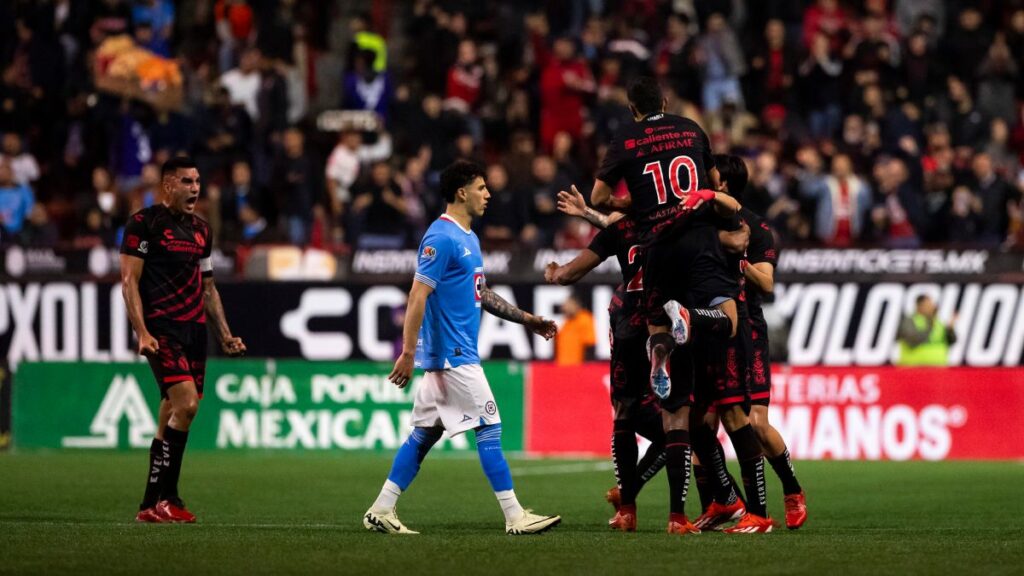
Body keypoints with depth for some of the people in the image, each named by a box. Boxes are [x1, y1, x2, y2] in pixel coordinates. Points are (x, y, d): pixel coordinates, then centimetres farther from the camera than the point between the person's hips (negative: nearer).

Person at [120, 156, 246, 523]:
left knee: (172, 420, 5)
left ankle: (155, 504, 9)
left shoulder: (201, 229, 18)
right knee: (186, 404, -20)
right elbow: (129, 280, -8)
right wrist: (142, 332, -17)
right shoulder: (144, 223, -3)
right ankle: (158, 500, -16)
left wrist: (225, 337, 18)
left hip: (195, 329, 7)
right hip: (161, 329, -7)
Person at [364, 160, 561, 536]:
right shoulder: (441, 238, -15)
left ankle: (381, 511, 10)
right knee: (489, 428, -7)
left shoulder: (468, 238, 16)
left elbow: (481, 294, 26)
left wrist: (525, 319, 22)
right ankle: (514, 516, -4)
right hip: (452, 354, -10)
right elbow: (418, 296, -20)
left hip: (453, 355, 10)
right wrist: (408, 353, -24)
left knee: (425, 433, 10)